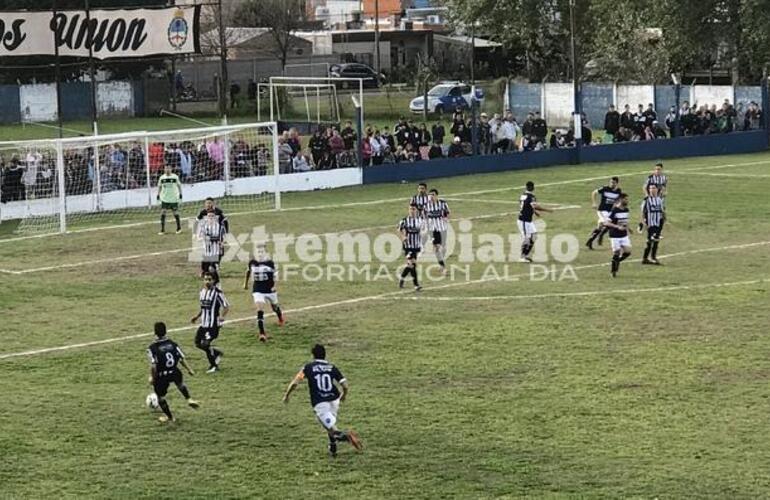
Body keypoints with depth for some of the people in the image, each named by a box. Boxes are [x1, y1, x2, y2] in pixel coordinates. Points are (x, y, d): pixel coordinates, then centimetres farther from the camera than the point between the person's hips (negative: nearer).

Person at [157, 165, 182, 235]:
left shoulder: (175, 177, -3)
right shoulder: (162, 178, 3)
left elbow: (179, 185, 6)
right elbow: (159, 186, 14)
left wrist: (180, 193, 1)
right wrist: (158, 194, 8)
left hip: (174, 198, -1)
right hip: (164, 199, 1)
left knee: (176, 213, 6)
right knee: (162, 213, -7)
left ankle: (179, 228, 23)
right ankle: (162, 230, -2)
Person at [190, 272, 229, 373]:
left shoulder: (217, 293, -13)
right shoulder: (202, 292, 10)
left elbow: (226, 306, -11)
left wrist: (222, 316, -24)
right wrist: (197, 316, 14)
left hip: (213, 324, -8)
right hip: (204, 323, 8)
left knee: (206, 344, -12)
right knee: (198, 343, 8)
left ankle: (213, 365, 7)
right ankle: (217, 353, 30)